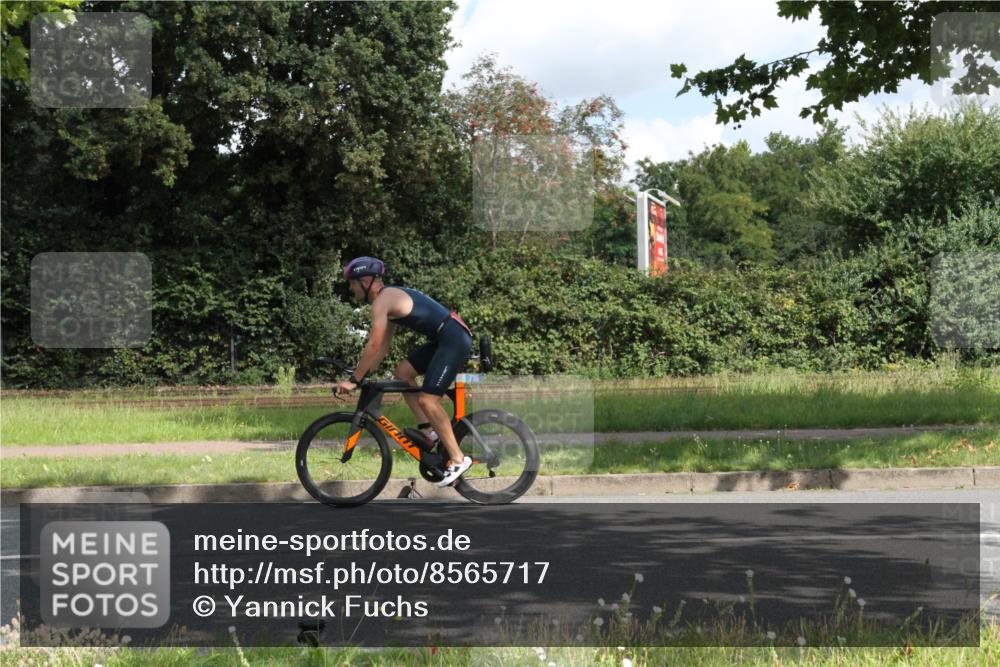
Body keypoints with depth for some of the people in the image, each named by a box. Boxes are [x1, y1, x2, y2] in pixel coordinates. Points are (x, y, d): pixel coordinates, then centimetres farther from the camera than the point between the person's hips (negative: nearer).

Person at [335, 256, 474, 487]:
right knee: (403, 371, 12)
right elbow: (384, 347, 24)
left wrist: (354, 380, -10)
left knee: (427, 399, -11)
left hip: (454, 339, -10)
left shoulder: (381, 301, -11)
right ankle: (428, 429, 13)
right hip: (444, 338, 10)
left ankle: (458, 460, -7)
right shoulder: (391, 298, 19)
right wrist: (362, 374, 21)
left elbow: (374, 346, -16)